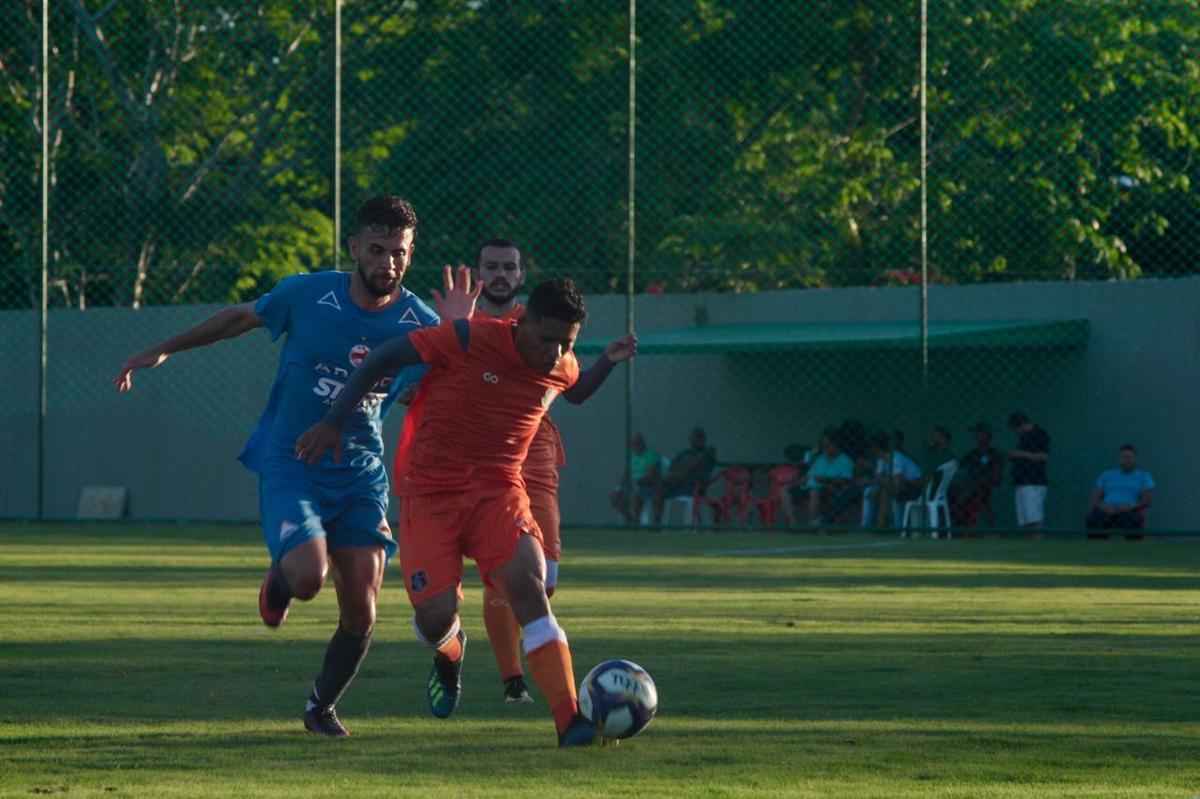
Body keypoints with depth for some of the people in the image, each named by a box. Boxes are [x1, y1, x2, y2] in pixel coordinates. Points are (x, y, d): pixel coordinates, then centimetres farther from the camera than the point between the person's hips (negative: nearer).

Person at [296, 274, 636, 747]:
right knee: (435, 617, -11)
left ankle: (570, 723, -27)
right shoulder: (469, 339, -16)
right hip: (430, 494, -3)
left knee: (528, 584, -23)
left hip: (497, 492, 3)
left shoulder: (561, 367, 1)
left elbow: (575, 392, 29)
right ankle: (449, 652, 32)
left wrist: (609, 362, 9)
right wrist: (334, 422, -9)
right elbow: (383, 359, -8)